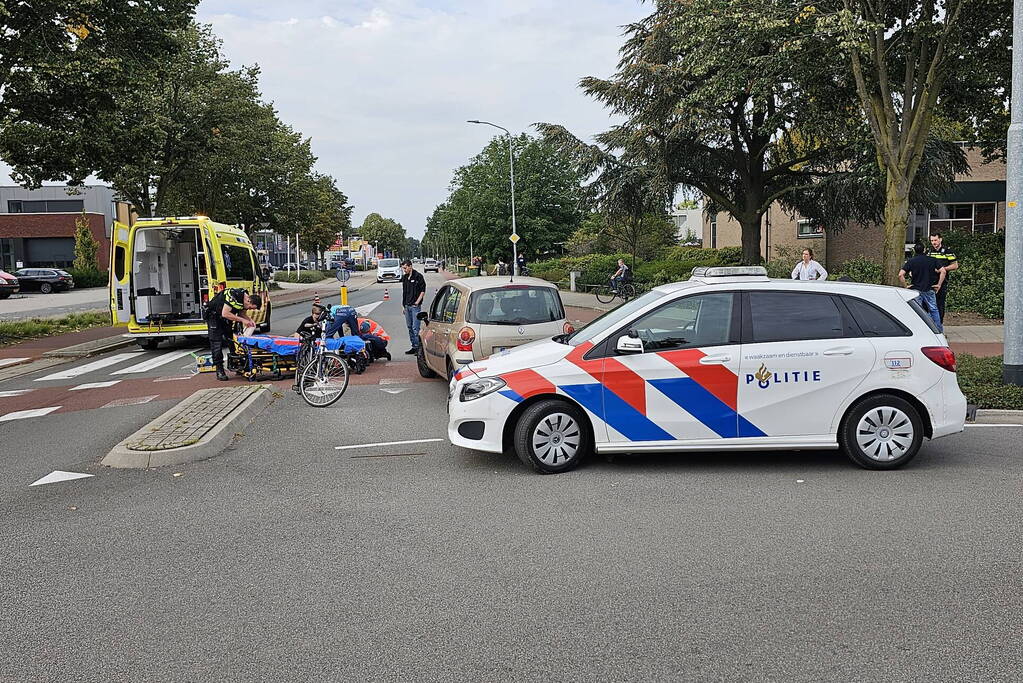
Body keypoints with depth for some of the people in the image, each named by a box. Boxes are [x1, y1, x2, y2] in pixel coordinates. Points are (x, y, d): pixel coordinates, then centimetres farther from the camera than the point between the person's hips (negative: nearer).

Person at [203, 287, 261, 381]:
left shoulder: (244, 299, -8)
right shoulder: (234, 296, -34)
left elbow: (241, 313, 5)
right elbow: (225, 313, -36)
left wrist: (250, 320, -16)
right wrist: (242, 320, -33)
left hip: (225, 319, 8)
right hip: (213, 315, -8)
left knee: (232, 338, 6)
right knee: (216, 343, -10)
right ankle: (219, 371, -9)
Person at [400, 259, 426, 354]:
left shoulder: (418, 276, -7)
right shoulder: (404, 277, 14)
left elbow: (423, 291, -7)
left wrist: (417, 302, -13)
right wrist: (404, 305, 17)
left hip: (415, 306, -7)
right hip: (407, 306, 8)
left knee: (415, 328, -10)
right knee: (410, 327, 10)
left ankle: (418, 347, -7)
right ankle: (414, 347, 17)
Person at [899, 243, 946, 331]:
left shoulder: (911, 261, -3)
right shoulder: (932, 260, 1)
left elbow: (900, 275, -13)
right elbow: (943, 271, -8)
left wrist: (905, 286, -4)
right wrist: (939, 284, -2)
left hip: (916, 290, -2)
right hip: (929, 290, 2)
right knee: (933, 310, 13)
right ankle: (939, 331, 14)